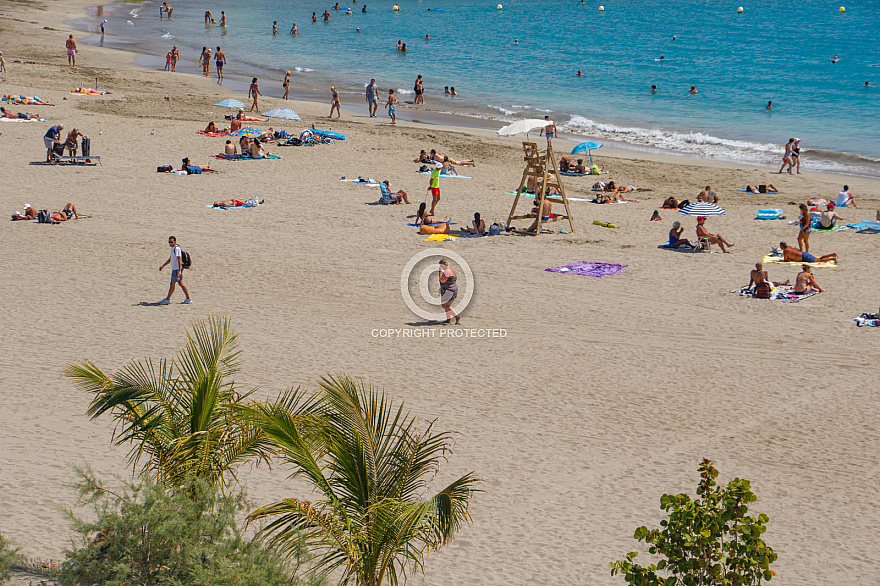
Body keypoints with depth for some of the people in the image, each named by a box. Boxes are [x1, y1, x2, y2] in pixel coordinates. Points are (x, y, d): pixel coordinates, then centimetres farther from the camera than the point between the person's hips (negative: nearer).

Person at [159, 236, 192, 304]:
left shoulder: (177, 248, -16)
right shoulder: (173, 248, 15)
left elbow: (179, 260, -21)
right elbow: (170, 259, 28)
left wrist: (179, 271, -26)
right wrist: (163, 265, 29)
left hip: (177, 269, -10)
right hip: (174, 269, 10)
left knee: (172, 284, -2)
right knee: (181, 283, 10)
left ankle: (167, 299, 6)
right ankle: (188, 299, 11)